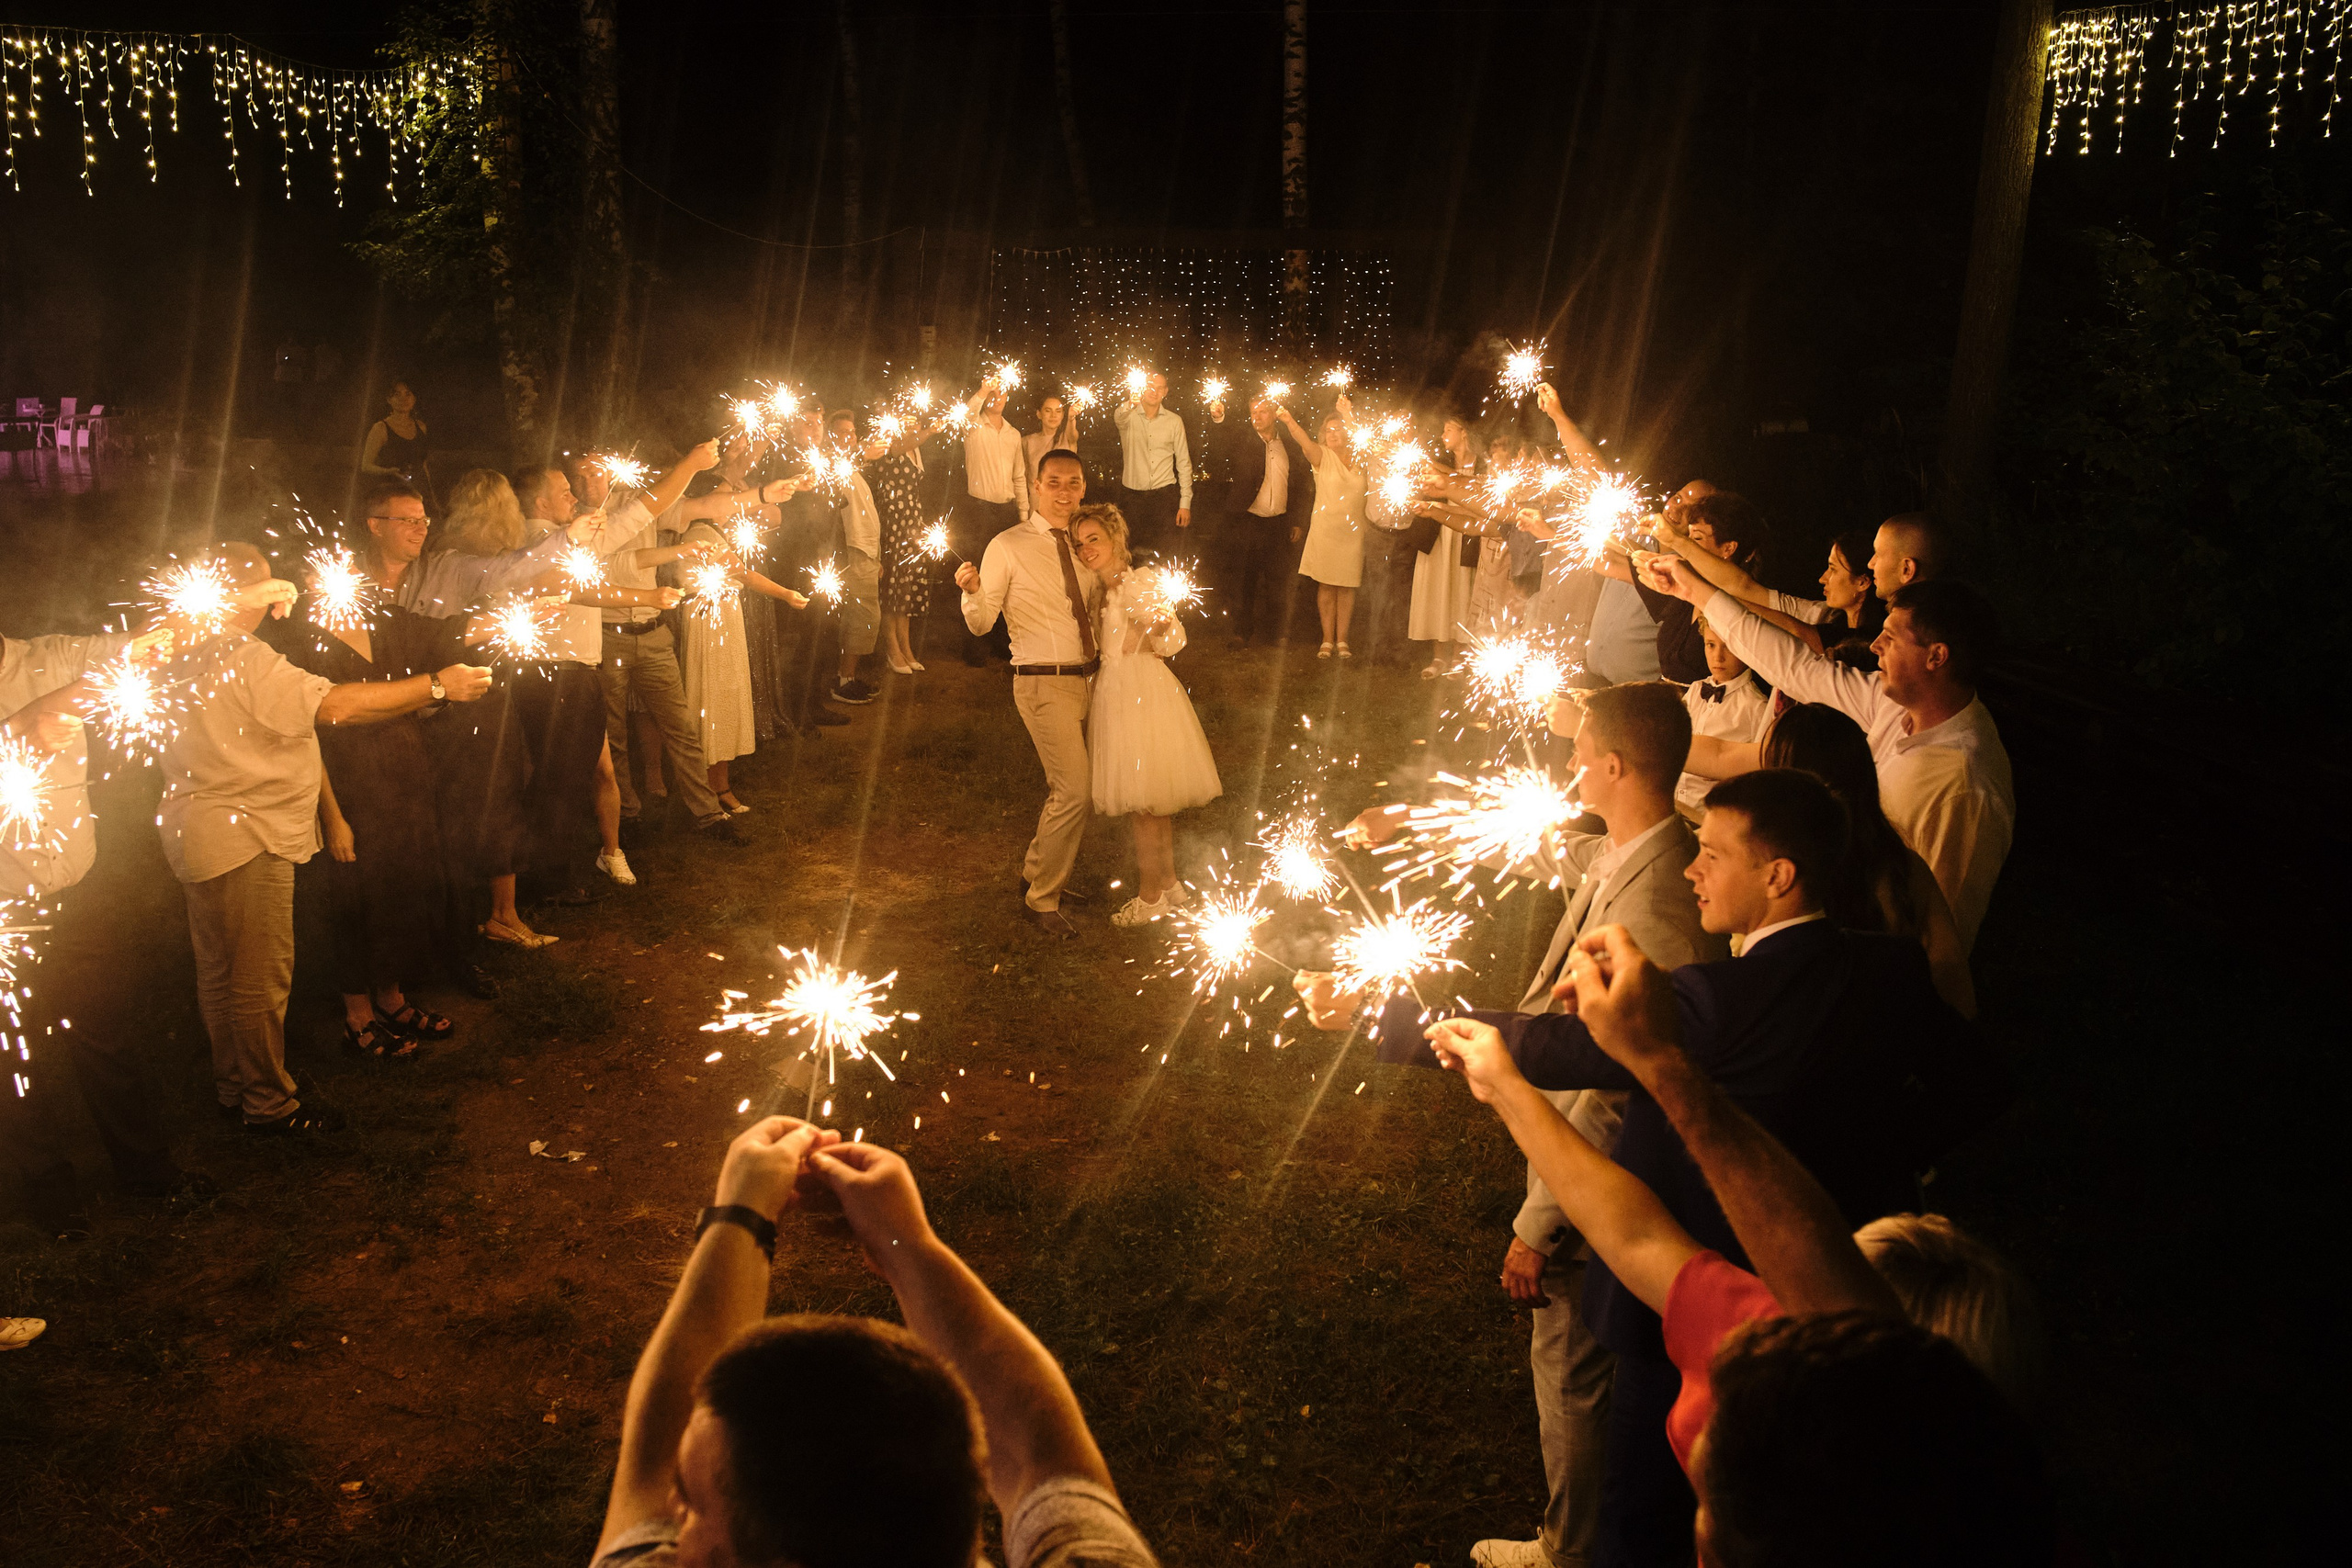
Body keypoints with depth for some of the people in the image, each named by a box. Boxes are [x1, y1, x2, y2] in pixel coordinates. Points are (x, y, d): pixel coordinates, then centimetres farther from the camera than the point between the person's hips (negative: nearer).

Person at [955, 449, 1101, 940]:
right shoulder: (1008, 547, -6)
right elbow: (981, 623, -10)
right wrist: (973, 591, -29)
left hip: (1086, 678, 6)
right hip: (1044, 683, -6)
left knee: (1064, 789, 16)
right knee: (1075, 790, -12)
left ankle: (1039, 875, 37)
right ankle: (1042, 899, 3)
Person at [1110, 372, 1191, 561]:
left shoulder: (1174, 422, 7)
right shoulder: (1129, 417, 2)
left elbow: (1183, 462, 9)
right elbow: (1118, 416, -23)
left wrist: (1185, 503, 1)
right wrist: (1130, 404, -48)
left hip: (1165, 495, 1)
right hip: (1133, 494, -1)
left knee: (1165, 550, -5)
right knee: (1136, 552, -3)